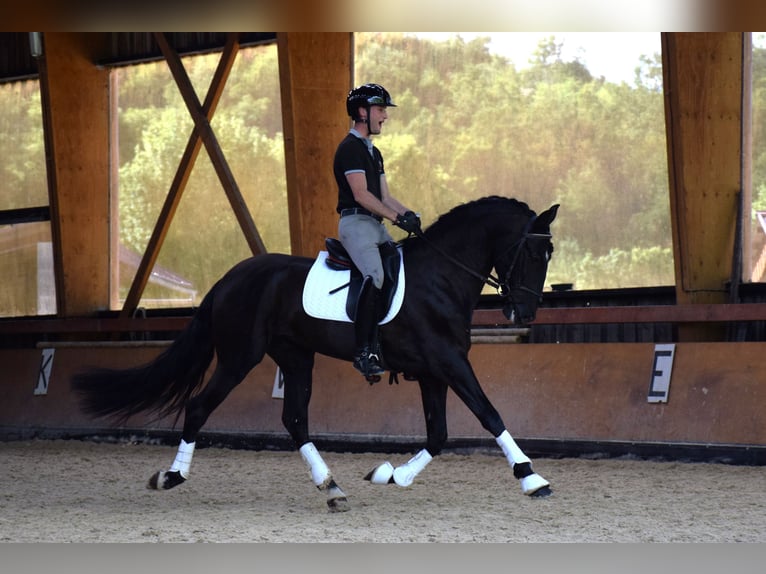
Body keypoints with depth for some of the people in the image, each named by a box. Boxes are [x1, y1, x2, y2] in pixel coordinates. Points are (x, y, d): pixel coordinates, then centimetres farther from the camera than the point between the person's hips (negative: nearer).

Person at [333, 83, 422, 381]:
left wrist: (407, 214, 0)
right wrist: (397, 218, -15)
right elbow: (361, 195, -15)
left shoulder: (373, 152, 23)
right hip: (356, 223, -10)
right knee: (374, 275, -29)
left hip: (376, 225, 10)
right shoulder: (350, 148, -8)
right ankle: (365, 351, -34)